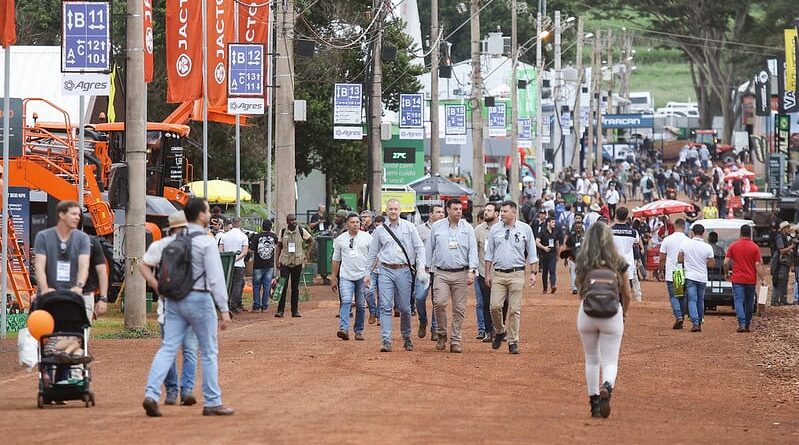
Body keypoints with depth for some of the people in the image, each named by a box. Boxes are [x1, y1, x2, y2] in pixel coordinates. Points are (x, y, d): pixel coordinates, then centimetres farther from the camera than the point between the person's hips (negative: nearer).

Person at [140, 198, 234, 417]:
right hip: (200, 300, -5)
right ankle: (212, 403, 10)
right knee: (209, 352, 6)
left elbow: (144, 264, 8)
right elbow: (216, 278, -16)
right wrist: (224, 309, -14)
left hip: (174, 300, 5)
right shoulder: (206, 242, -12)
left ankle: (151, 394, -13)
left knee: (168, 348, 3)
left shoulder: (172, 241, 7)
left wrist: (157, 287, 7)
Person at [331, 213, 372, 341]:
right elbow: (336, 259, 13)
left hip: (363, 276, 0)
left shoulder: (367, 238, 4)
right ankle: (343, 329, -25)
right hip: (346, 276, 0)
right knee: (346, 301, -15)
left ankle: (359, 331, 15)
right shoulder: (340, 239, 7)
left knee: (360, 305, 5)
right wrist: (333, 278, 11)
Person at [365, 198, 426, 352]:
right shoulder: (379, 230, 10)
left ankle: (407, 338, 20)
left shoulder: (409, 227, 7)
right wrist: (367, 273, 13)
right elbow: (373, 253, 16)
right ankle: (386, 341, -12)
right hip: (386, 271, 1)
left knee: (405, 308, 3)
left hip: (404, 270, 0)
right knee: (385, 307, -8)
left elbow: (419, 248, 6)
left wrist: (421, 268, -6)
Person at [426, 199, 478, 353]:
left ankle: (456, 340, 7)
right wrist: (426, 268, 9)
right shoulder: (437, 227, 7)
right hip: (441, 273, -1)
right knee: (439, 303, -15)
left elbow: (473, 250, 3)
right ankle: (442, 334, 4)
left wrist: (472, 271, -7)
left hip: (461, 274, 1)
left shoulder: (468, 228, 6)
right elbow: (429, 248, 12)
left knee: (459, 308, 0)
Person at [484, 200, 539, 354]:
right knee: (495, 306, -9)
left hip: (517, 274, -2)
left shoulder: (525, 229, 3)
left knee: (514, 309, -3)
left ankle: (513, 341, 4)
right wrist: (488, 273, 6)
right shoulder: (495, 229, 8)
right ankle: (500, 331, 17)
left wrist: (533, 273, -1)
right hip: (498, 274, 2)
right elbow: (489, 253, 12)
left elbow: (532, 253, 6)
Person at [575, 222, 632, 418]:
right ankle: (607, 387, -29)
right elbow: (627, 294, 4)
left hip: (586, 312, 1)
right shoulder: (619, 262, -4)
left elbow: (579, 285, 8)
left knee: (591, 359, 19)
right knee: (610, 361, 3)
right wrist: (624, 313, 19)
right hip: (612, 313, -1)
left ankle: (594, 402, 19)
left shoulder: (582, 261, -3)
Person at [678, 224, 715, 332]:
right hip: (702, 278, 1)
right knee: (700, 301, 15)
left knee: (692, 300, -2)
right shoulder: (707, 247, -7)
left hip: (690, 277, -1)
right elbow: (712, 264, -1)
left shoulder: (685, 244, -7)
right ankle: (700, 322, 22)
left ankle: (695, 322, -18)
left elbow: (679, 259, -1)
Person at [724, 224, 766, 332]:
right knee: (749, 303, 13)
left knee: (739, 301, -5)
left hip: (737, 279, -1)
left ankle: (742, 323, -21)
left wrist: (726, 273, 15)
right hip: (751, 279, 1)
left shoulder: (733, 246, -3)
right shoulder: (754, 247, -5)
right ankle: (747, 325, 22)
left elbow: (726, 262, -3)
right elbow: (757, 265, -7)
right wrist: (762, 279, 0)